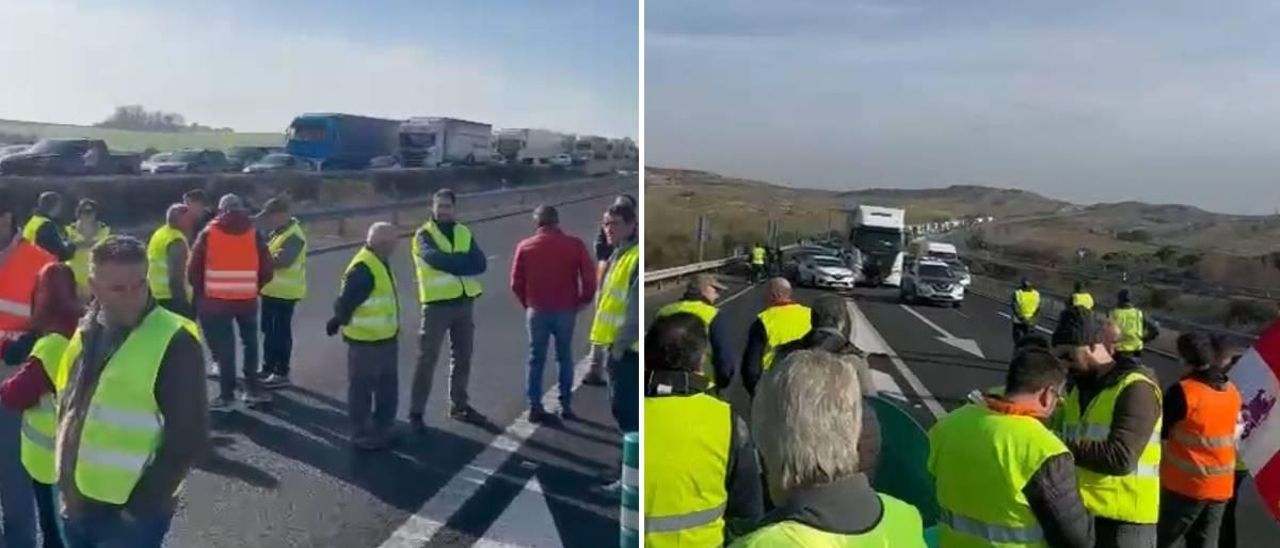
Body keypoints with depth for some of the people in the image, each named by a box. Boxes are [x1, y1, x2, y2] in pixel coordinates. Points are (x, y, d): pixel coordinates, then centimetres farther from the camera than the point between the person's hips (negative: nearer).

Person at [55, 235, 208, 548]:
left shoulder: (174, 343, -17)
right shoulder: (86, 332, 4)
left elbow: (189, 439, -16)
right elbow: (67, 408, 17)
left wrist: (139, 504, -14)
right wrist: (66, 485, 12)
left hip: (130, 516, -7)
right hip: (77, 505, 7)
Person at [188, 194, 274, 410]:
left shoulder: (208, 234, 1)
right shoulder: (254, 234, 3)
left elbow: (193, 270, -1)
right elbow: (267, 272, 1)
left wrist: (201, 294, 13)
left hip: (216, 300, -1)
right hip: (247, 299, 1)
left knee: (224, 347, 5)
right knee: (250, 342, 19)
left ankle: (227, 396, 7)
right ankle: (252, 389, 20)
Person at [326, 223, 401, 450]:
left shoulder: (380, 262, 10)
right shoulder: (363, 269, -24)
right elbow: (346, 301, -23)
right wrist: (338, 321, -10)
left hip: (386, 337, 10)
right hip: (366, 340, -10)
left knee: (388, 387, 17)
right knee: (362, 389, 4)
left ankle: (383, 429, 29)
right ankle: (362, 434, 14)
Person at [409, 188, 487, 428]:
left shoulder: (464, 233, 10)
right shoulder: (424, 234, -5)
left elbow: (481, 264, -3)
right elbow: (436, 259, -25)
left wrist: (452, 261, -18)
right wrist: (464, 261, -20)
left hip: (465, 301, 5)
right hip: (437, 303, -5)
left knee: (462, 357, 14)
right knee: (428, 358, -2)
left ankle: (458, 405, 28)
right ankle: (416, 411, 7)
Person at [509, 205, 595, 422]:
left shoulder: (525, 247, -1)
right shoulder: (575, 245, -4)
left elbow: (516, 283, 0)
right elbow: (589, 279, -6)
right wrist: (582, 301, 10)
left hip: (537, 310, 1)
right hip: (566, 310, 0)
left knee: (536, 359, 10)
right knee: (565, 358, 13)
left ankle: (535, 407, 10)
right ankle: (566, 405, 15)